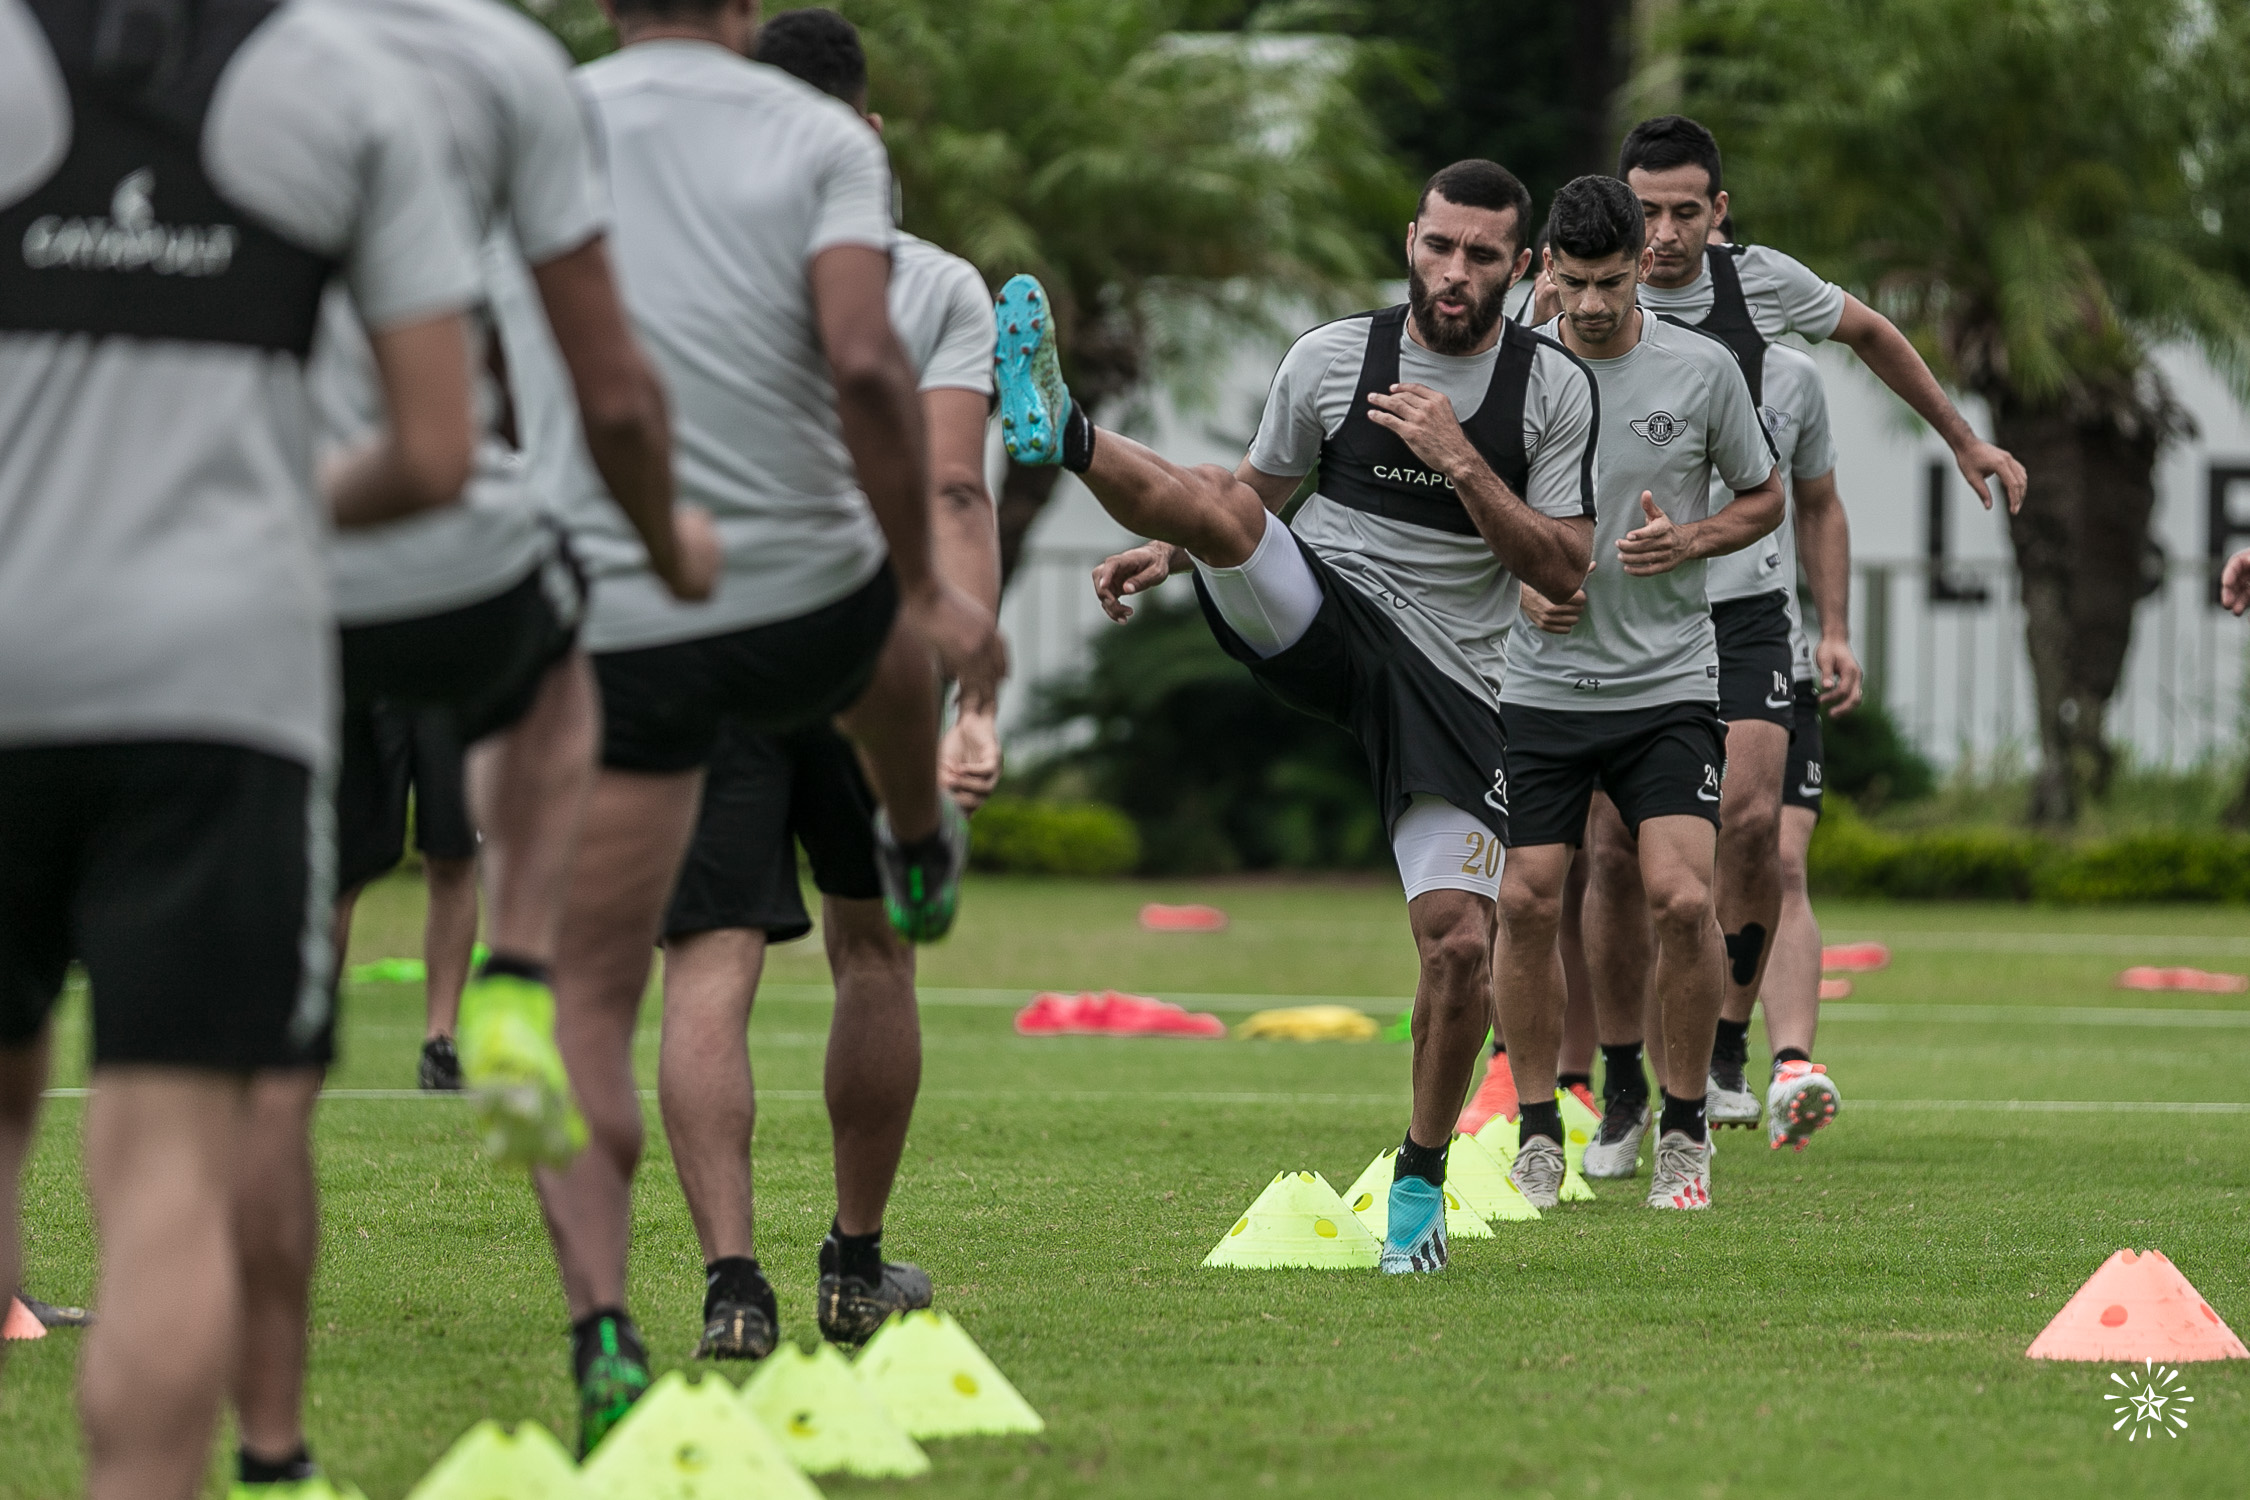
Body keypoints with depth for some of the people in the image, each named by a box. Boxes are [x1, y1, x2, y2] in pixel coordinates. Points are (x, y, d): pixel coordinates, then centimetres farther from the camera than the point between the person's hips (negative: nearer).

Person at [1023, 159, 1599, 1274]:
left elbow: (1560, 572, -4)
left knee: (1459, 944, -9)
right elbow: (1257, 492, 18)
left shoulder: (1554, 388, 1)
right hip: (1319, 619, 1)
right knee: (1217, 504, -31)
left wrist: (1461, 462, -16)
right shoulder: (1332, 356, 4)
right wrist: (1167, 551, -1)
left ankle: (1420, 1182, 9)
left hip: (1453, 680, -1)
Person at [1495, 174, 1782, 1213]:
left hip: (1667, 686, -2)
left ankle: (1685, 1129, 2)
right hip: (1543, 687, 2)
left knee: (1683, 901, -15)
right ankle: (1537, 1133, 13)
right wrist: (1521, 579, -6)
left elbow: (1765, 500, 9)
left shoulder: (1703, 370, -2)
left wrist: (1688, 541, -10)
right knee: (1527, 904, -3)